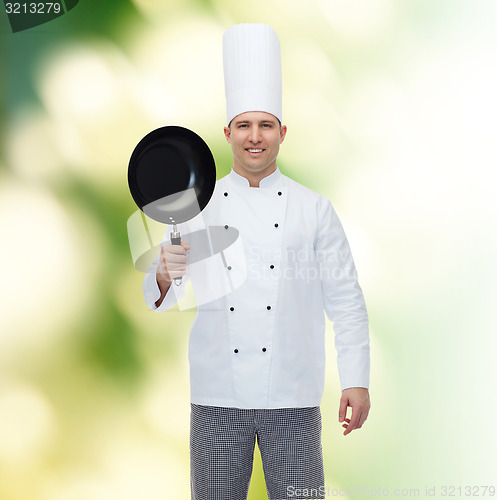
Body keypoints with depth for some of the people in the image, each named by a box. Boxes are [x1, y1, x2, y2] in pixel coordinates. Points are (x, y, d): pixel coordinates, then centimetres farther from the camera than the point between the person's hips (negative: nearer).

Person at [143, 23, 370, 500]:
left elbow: (345, 300, 4)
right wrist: (165, 274, -22)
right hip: (217, 396, 1)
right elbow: (158, 297, 1)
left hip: (293, 397, 0)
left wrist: (357, 381, -2)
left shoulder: (314, 209, 4)